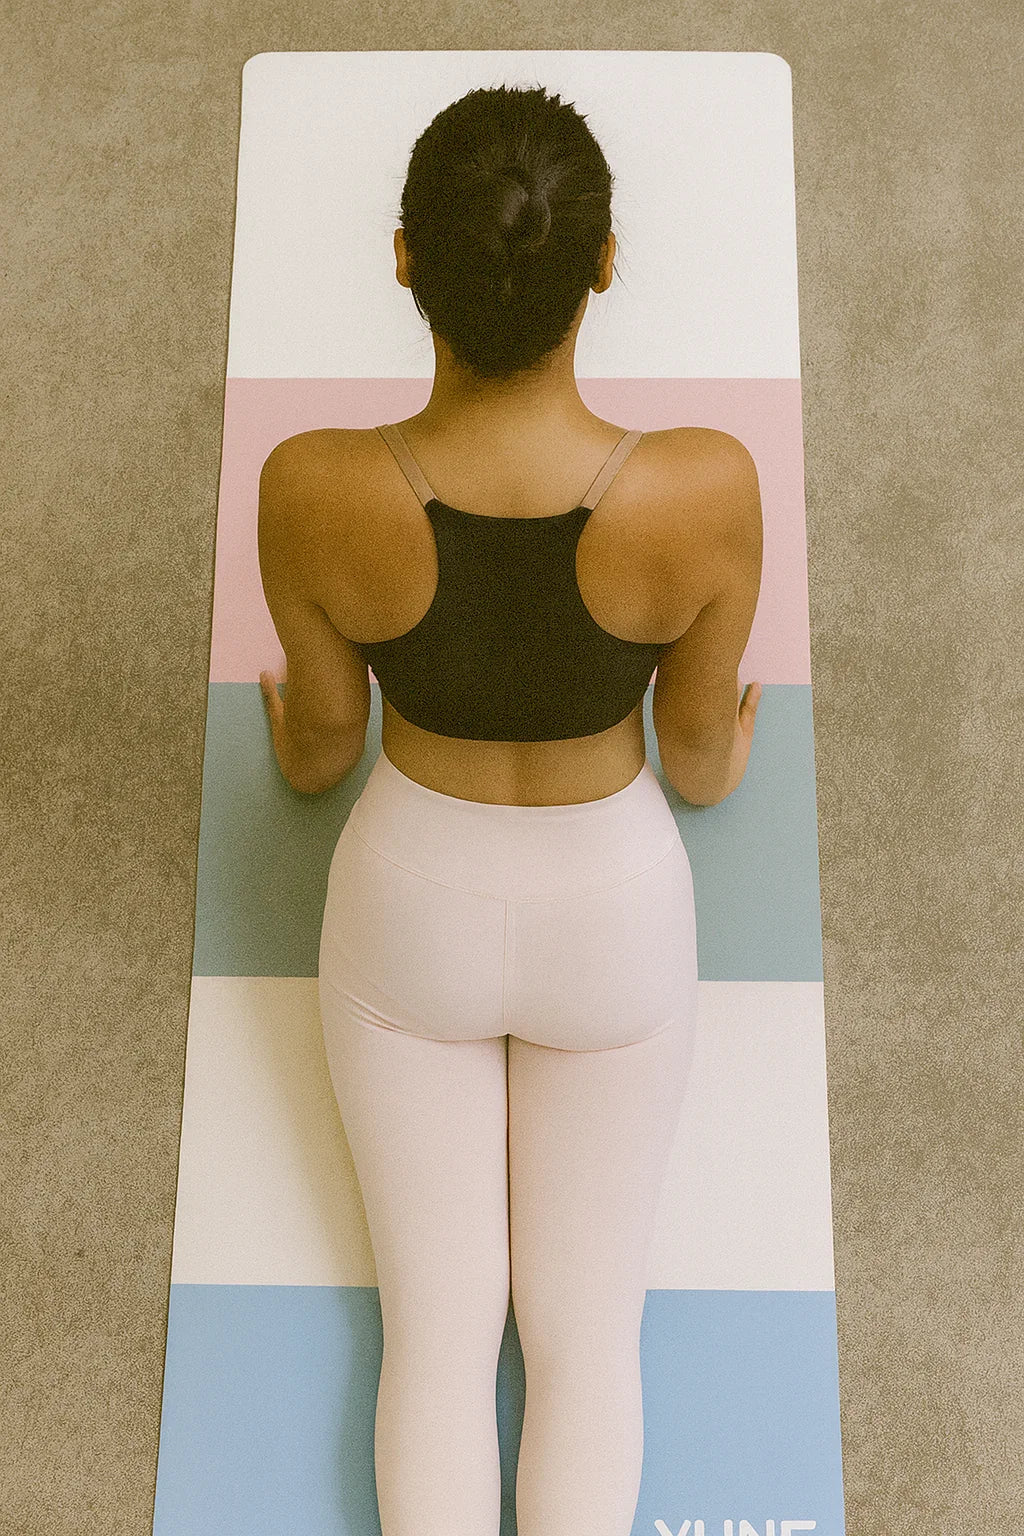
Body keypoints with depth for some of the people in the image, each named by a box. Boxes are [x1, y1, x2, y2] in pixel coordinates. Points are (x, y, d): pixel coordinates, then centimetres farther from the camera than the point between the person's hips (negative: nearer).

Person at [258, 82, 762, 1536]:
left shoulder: (311, 492, -26)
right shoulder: (707, 488, -28)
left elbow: (325, 738, -7)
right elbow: (697, 753, -10)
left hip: (409, 913, 1)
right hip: (614, 918, 0)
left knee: (438, 1335, 19)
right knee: (588, 1335, 20)